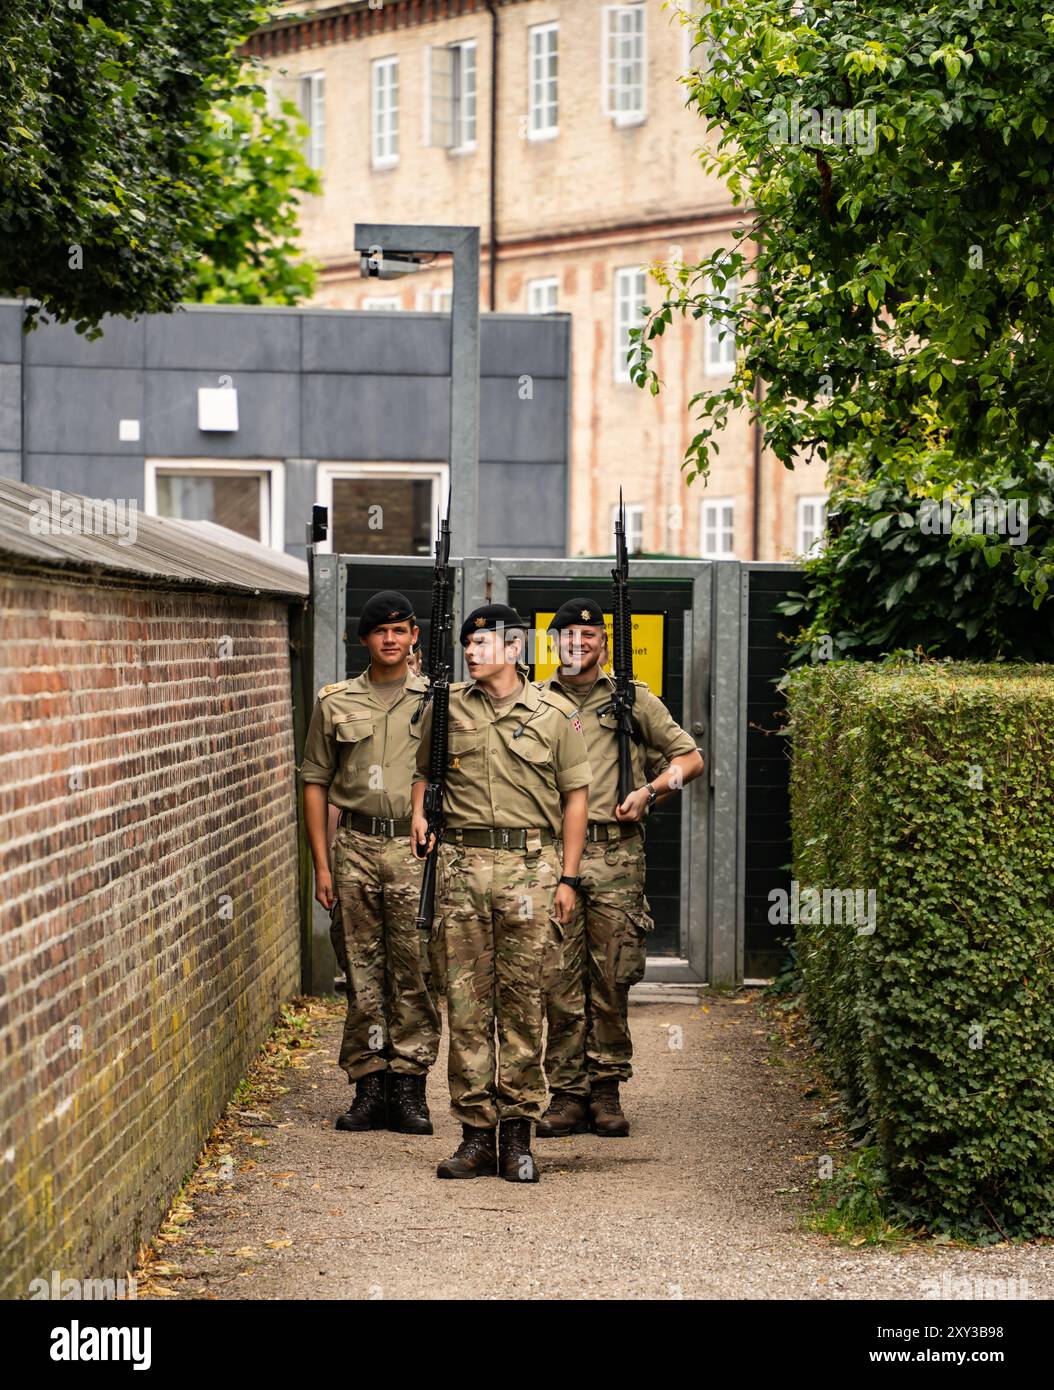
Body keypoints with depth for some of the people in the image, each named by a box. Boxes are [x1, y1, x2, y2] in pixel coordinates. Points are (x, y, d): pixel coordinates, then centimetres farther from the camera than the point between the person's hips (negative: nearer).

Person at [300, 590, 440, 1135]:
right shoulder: (336, 702, 9)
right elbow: (315, 783, 10)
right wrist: (321, 864, 4)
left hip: (416, 846, -1)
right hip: (356, 847, 1)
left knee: (415, 972, -3)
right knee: (362, 972, 3)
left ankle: (408, 1085, 3)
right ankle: (368, 1085, 9)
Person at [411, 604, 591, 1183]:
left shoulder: (555, 714, 3)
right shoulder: (446, 707, 9)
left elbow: (576, 794, 6)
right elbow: (424, 770, 24)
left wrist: (567, 878, 2)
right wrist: (419, 813, 4)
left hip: (529, 862, -2)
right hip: (461, 863, 2)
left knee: (523, 1003, 0)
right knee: (466, 1002, 1)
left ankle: (517, 1133, 6)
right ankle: (476, 1133, 7)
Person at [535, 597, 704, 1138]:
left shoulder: (633, 699, 10)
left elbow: (690, 757, 13)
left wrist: (648, 793, -2)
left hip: (616, 855, -1)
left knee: (612, 980, -1)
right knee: (561, 981, -1)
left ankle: (607, 1091, 7)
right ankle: (567, 1094, 4)